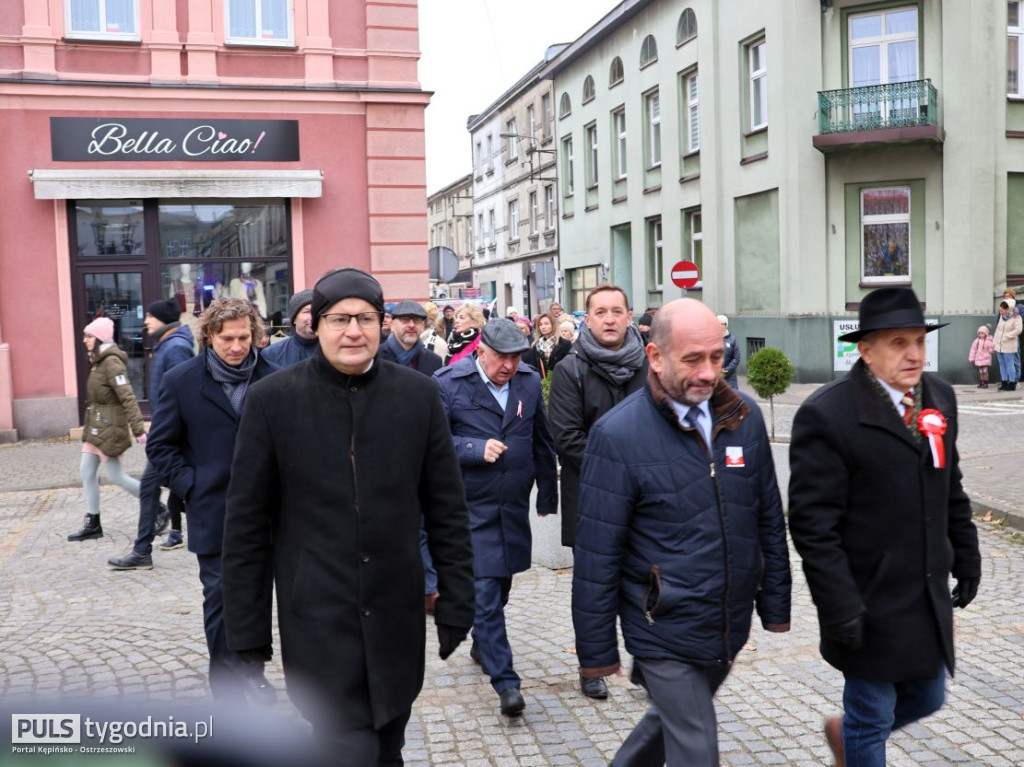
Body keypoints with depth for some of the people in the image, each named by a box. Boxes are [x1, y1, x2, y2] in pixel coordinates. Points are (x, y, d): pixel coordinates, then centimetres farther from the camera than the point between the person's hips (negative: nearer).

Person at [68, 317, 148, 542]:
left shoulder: (112, 362, -18)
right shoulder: (99, 361, 11)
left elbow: (128, 397, -24)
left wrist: (138, 429, -28)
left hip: (109, 428, -9)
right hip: (96, 426, 9)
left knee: (116, 476, -2)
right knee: (87, 472, 9)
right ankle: (92, 524, 15)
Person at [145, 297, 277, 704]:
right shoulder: (181, 381, -4)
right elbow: (160, 446, 2)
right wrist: (191, 486, -7)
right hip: (214, 512, -1)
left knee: (258, 595, 13)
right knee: (220, 597, 6)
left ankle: (251, 669, 31)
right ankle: (229, 685, 20)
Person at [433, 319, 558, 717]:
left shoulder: (530, 382, 6)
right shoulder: (448, 383, -9)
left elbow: (542, 442, 14)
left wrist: (547, 494, 15)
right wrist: (478, 449, -24)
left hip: (514, 505, 5)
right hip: (471, 506, -5)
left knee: (501, 583, 18)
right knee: (485, 590, -7)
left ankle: (482, 645, 43)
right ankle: (505, 680, -1)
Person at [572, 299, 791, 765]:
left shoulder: (744, 416, -2)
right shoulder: (617, 434, -17)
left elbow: (769, 519, 8)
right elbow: (597, 554, -13)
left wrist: (775, 603, 11)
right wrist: (597, 650, -9)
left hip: (731, 624, 6)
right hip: (665, 632, -5)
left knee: (675, 719, 24)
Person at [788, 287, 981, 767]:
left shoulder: (939, 397, 4)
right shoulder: (826, 415, -19)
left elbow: (951, 490, 14)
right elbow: (813, 524, -20)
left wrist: (967, 561, 15)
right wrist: (840, 607, -21)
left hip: (929, 598, 7)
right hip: (870, 605, -7)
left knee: (926, 699, 20)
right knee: (872, 719, 9)